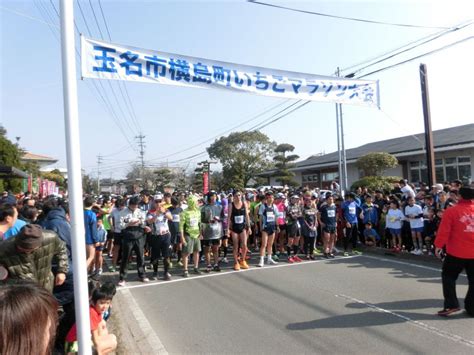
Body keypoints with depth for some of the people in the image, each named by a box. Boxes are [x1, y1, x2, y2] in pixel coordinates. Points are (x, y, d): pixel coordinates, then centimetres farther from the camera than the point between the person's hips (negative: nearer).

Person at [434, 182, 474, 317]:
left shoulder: (451, 211, -11)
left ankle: (451, 305, 4)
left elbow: (444, 231, -12)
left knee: (448, 276, 10)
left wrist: (438, 245, -3)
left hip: (456, 252, -4)